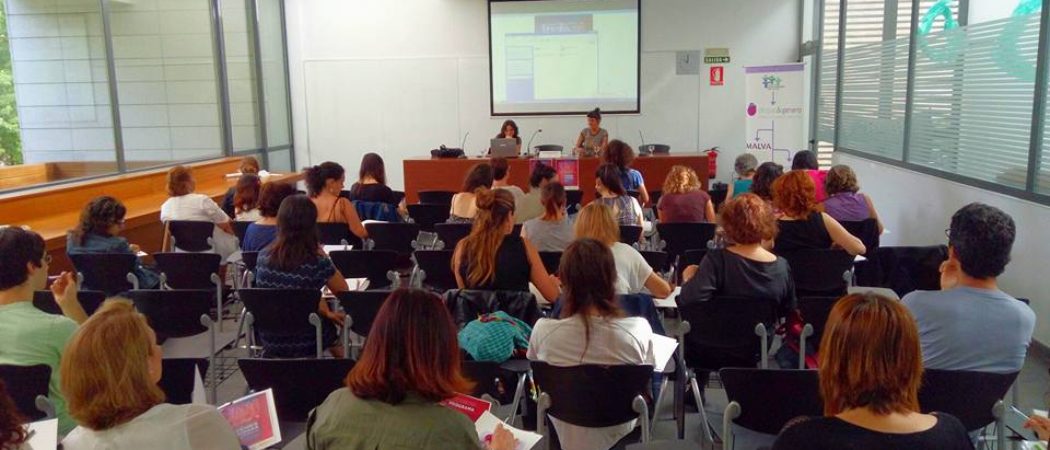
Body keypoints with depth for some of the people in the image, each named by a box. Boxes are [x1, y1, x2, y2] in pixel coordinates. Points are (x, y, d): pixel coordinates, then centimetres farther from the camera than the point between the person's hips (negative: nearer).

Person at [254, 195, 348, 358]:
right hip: (305, 342, -4)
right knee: (341, 319, 29)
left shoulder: (264, 256, -10)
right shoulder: (317, 262, -24)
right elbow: (343, 291, -6)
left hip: (269, 341, 4)